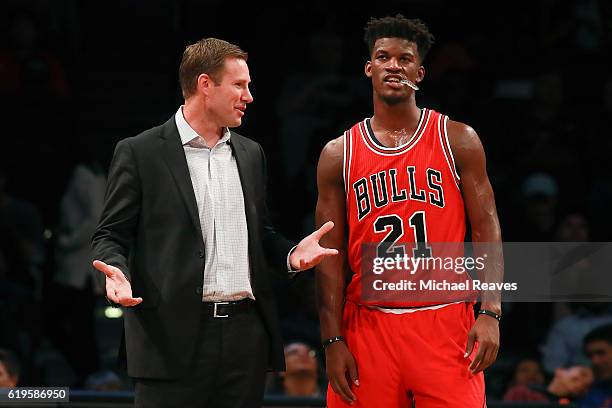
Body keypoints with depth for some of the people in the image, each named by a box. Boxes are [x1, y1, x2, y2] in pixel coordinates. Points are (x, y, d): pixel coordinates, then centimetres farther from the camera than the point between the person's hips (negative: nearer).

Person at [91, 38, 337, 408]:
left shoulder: (250, 154, 17)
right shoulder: (140, 153, 0)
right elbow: (110, 235, 1)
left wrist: (290, 253, 3)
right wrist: (116, 271, -20)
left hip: (245, 333, 5)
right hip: (174, 335, -5)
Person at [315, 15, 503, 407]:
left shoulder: (458, 140, 4)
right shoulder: (339, 154, 7)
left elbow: (487, 229, 0)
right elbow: (331, 254, 6)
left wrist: (491, 313, -11)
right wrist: (333, 340, -2)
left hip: (445, 322, -1)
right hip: (368, 326, 1)